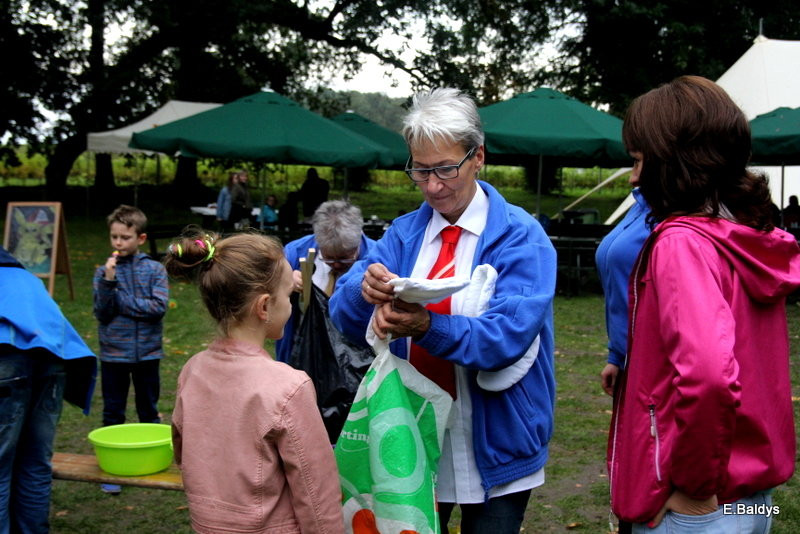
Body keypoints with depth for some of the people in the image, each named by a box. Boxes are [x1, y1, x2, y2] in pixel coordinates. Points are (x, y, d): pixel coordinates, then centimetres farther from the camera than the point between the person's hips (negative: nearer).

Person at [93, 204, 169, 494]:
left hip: (147, 351, 0)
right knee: (113, 413, 9)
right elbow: (102, 313, -10)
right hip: (113, 353, 0)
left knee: (149, 411, 14)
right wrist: (108, 281, -22)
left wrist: (121, 302, -15)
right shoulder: (103, 271, -3)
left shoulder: (154, 269, -4)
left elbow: (159, 307, -16)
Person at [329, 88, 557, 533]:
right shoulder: (404, 233, 3)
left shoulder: (521, 237, -11)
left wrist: (427, 327, -40)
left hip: (492, 447, -3)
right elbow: (344, 317, -4)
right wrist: (365, 290, -27)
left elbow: (509, 335, -23)